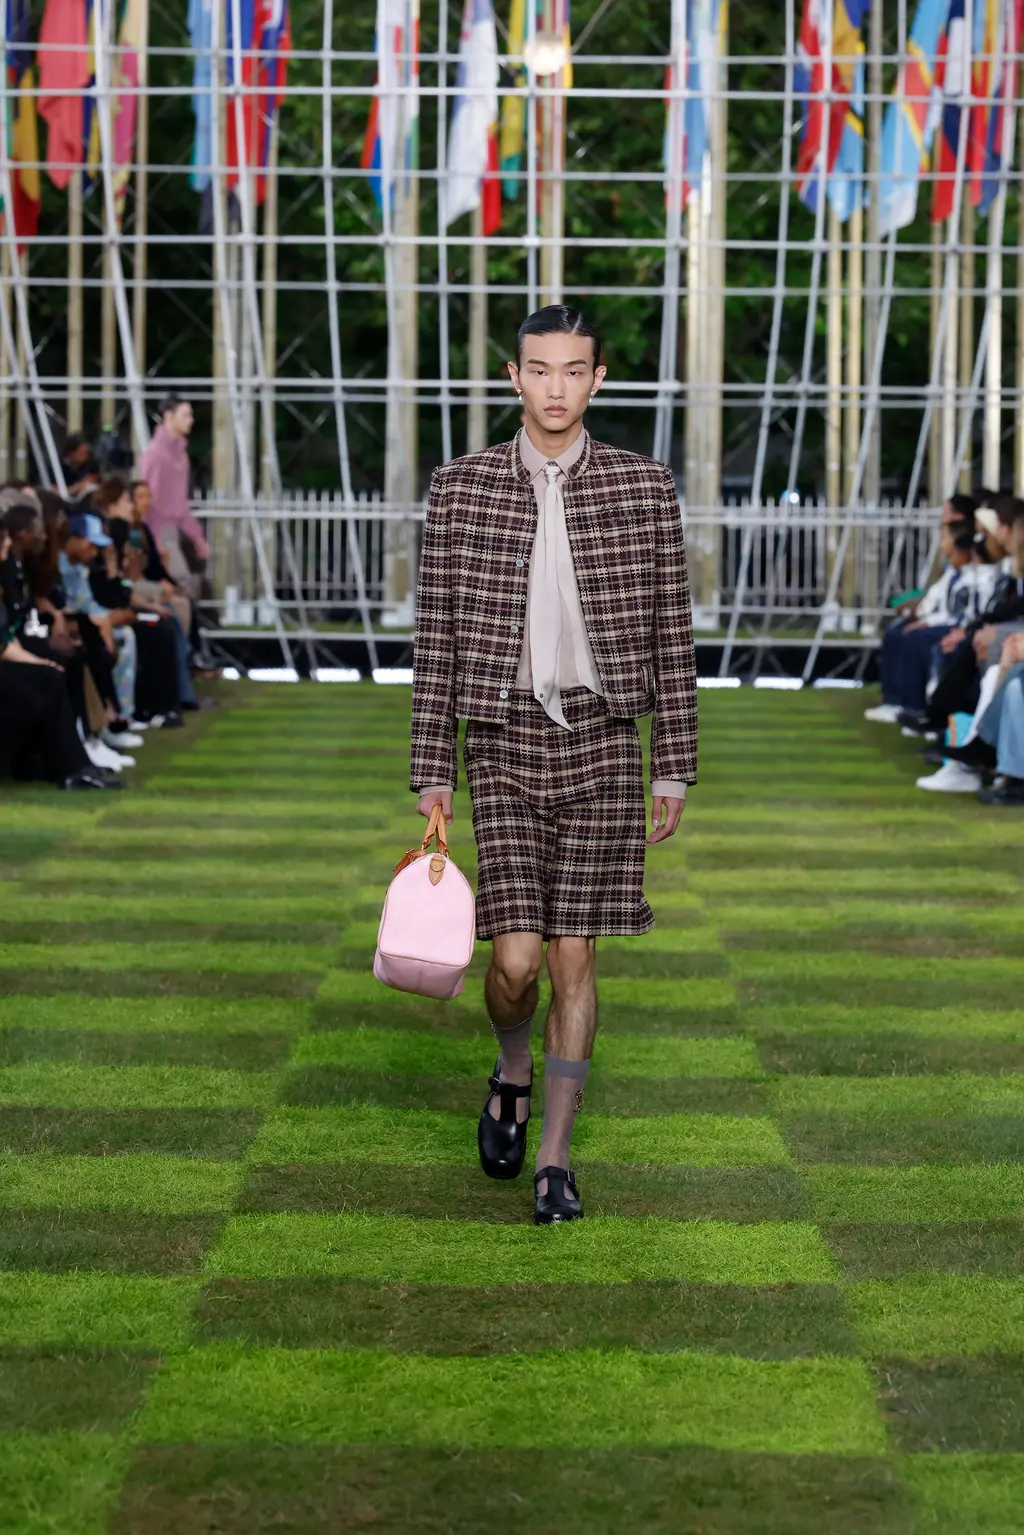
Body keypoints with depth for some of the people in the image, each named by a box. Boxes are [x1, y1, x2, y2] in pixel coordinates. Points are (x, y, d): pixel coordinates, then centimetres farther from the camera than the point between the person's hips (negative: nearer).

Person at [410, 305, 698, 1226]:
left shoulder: (645, 488, 1)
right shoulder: (461, 489, 1)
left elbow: (671, 637, 4)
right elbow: (438, 639, 3)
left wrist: (676, 770, 2)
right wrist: (432, 772, 1)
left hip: (602, 743, 0)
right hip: (505, 742, 0)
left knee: (575, 958, 2)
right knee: (516, 957, -8)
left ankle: (555, 1156, 14)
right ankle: (514, 1070, 26)